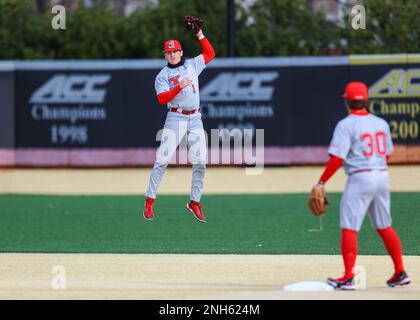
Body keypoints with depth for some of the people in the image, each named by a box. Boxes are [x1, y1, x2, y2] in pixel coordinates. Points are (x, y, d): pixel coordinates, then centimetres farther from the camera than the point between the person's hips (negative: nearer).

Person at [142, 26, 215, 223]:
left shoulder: (192, 65, 12)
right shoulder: (163, 75, 0)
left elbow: (210, 53, 18)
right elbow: (162, 99, -13)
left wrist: (200, 35, 9)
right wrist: (180, 87, -24)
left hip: (195, 119, 4)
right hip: (176, 119, -4)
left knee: (200, 162, -3)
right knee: (163, 160, -10)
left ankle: (195, 203, 6)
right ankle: (149, 202, -5)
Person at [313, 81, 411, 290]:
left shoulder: (346, 125, -10)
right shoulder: (381, 123, 9)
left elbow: (337, 158, -16)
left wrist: (322, 182, -11)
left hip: (359, 178, -7)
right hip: (382, 177, 7)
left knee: (349, 229, -4)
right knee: (384, 227, 18)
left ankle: (348, 278, -10)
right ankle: (400, 273, 18)